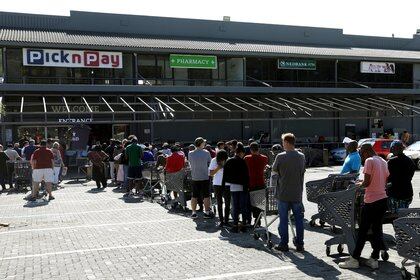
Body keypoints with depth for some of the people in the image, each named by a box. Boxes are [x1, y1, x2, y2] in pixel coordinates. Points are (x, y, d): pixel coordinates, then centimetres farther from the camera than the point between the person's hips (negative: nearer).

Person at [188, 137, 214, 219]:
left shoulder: (190, 154, -3)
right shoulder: (206, 153, -10)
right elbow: (210, 162, -1)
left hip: (194, 177, 3)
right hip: (205, 177, -3)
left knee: (194, 196, 10)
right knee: (206, 196, 5)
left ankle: (194, 212, 15)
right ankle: (207, 212, 9)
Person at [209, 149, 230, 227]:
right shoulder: (214, 161, -5)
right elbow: (211, 173, -3)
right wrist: (218, 168, -17)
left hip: (227, 185, 0)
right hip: (217, 184, 1)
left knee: (227, 203, 2)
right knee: (219, 203, 6)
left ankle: (226, 220, 12)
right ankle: (221, 220, 12)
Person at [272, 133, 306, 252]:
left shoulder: (280, 157, -12)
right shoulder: (301, 156, 0)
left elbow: (274, 170, 2)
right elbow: (303, 172, 9)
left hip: (283, 194, -3)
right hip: (297, 194, 3)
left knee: (283, 219, 6)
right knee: (299, 219, 10)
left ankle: (284, 244, 10)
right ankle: (299, 244, 14)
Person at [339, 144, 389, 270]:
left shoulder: (369, 161, -12)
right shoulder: (383, 161, 12)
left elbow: (367, 182, -17)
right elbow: (385, 181, 15)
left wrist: (359, 185, 4)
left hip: (371, 201, -8)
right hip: (383, 199, 8)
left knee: (362, 231, -2)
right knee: (377, 230, 11)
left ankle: (354, 260, 4)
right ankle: (374, 259, 15)